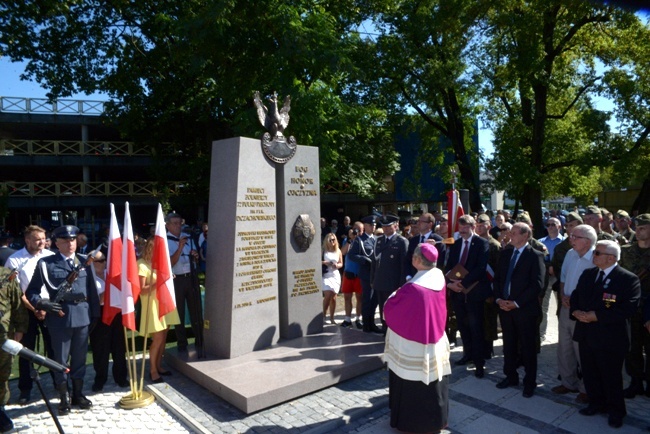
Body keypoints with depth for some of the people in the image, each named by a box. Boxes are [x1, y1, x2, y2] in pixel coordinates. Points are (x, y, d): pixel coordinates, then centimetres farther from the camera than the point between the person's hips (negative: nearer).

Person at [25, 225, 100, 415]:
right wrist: (42, 303, -17)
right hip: (59, 317, -2)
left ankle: (78, 394, 31)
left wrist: (95, 313, 6)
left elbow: (92, 288, 7)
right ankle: (64, 398, 26)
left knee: (80, 357, 14)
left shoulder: (84, 261, 7)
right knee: (60, 359, 10)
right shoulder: (46, 263, -1)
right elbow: (31, 291, 2)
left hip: (82, 316, 3)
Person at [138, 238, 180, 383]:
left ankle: (159, 366, 25)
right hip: (153, 305, -7)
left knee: (163, 338, 11)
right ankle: (153, 370, 12)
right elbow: (141, 290, -15)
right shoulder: (142, 264, -11)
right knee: (158, 339, -4)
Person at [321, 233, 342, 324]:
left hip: (335, 275, 4)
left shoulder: (338, 251, 8)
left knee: (333, 297, 7)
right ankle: (323, 315, 5)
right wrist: (324, 262, -19)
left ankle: (331, 318, 16)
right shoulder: (323, 250, -2)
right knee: (328, 295, -14)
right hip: (326, 275, -3)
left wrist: (337, 265, -6)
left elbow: (341, 263, 14)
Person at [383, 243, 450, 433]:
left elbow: (390, 307, -14)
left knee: (411, 382, 12)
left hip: (412, 345, -7)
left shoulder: (412, 287, -29)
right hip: (435, 340, 7)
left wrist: (395, 294, 6)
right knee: (432, 380, 21)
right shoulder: (439, 277, -7)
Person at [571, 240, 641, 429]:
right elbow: (575, 296, 13)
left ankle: (616, 411, 29)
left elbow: (629, 308, -20)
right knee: (590, 373, 17)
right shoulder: (588, 274, 9)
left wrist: (597, 316, -22)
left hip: (610, 338, -6)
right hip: (586, 334, 6)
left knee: (611, 377, 10)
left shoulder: (629, 279, -12)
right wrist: (576, 311, -8)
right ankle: (596, 403, 36)